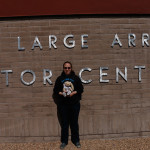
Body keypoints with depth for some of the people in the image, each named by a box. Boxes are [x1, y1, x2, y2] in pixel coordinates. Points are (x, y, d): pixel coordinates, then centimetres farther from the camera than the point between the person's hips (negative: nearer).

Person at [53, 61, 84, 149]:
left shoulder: (76, 78, 5)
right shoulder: (60, 79, 6)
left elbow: (81, 89, 4)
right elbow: (55, 91, 6)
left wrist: (73, 93, -11)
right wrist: (61, 93, -12)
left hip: (74, 104, 0)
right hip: (63, 105, 0)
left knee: (74, 123, 7)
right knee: (64, 123, 5)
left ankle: (76, 140, 20)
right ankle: (64, 141, 17)